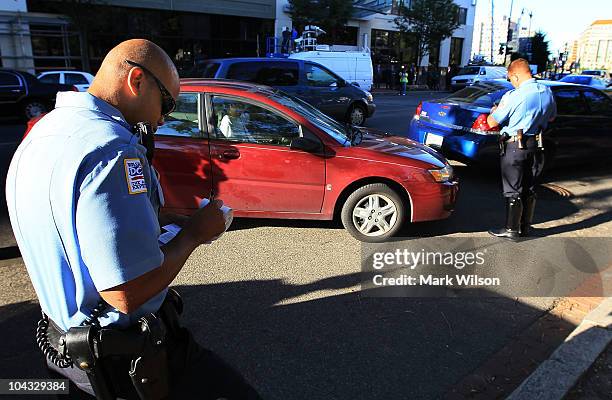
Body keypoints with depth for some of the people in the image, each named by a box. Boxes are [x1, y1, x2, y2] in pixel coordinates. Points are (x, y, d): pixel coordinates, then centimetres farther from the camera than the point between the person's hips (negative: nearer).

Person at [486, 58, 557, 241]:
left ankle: (511, 229, 10)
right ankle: (525, 227, 26)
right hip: (536, 146, 7)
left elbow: (492, 123, -13)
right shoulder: (547, 92, 3)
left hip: (515, 147, -7)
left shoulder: (513, 96, -19)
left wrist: (494, 111, 7)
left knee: (513, 191, 2)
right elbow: (551, 117, 19)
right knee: (529, 190, 16)